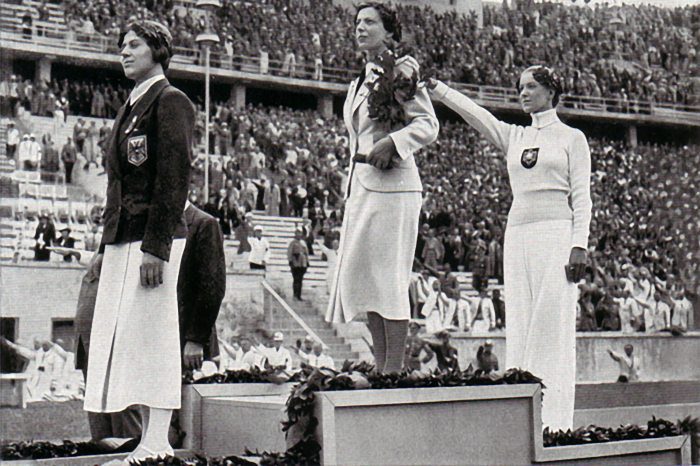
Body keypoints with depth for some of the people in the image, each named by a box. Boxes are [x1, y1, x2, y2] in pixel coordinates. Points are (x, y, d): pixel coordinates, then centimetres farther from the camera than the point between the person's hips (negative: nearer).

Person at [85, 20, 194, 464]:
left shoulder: (171, 102, -5)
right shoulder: (131, 107, 22)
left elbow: (175, 177, -14)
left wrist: (155, 247, -20)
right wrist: (106, 247, 20)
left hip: (154, 238, -9)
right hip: (123, 236, 9)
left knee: (151, 334, -8)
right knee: (122, 338, 6)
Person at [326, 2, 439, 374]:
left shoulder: (401, 70, -3)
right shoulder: (358, 83, 21)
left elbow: (428, 125, -11)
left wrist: (392, 142, -23)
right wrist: (351, 192, 16)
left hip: (391, 185, -9)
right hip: (360, 187, 9)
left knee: (388, 277, -9)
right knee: (360, 277, 7)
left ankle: (394, 369, -5)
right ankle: (381, 368, 12)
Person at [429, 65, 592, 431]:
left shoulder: (571, 138, 6)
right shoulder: (514, 137, 17)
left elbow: (581, 196, 0)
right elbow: (474, 113, 3)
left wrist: (579, 245, -10)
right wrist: (433, 87, -10)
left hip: (556, 234, -5)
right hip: (518, 233, 5)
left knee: (553, 326, -8)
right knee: (520, 329, 2)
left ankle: (555, 424, -8)